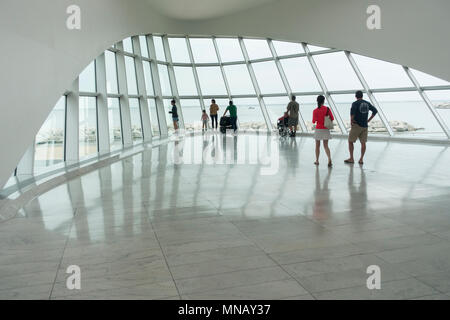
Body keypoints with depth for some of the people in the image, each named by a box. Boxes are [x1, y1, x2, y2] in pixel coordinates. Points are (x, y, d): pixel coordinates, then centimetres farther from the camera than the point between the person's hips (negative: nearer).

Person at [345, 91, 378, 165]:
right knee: (363, 143, 6)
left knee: (350, 141, 6)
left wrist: (351, 120, -15)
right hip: (365, 126, 5)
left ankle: (351, 158, 5)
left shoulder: (355, 103, -8)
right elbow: (375, 111, 11)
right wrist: (368, 120, 10)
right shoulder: (367, 103, 10)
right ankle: (361, 159, 3)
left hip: (357, 125, -5)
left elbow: (352, 110, -27)